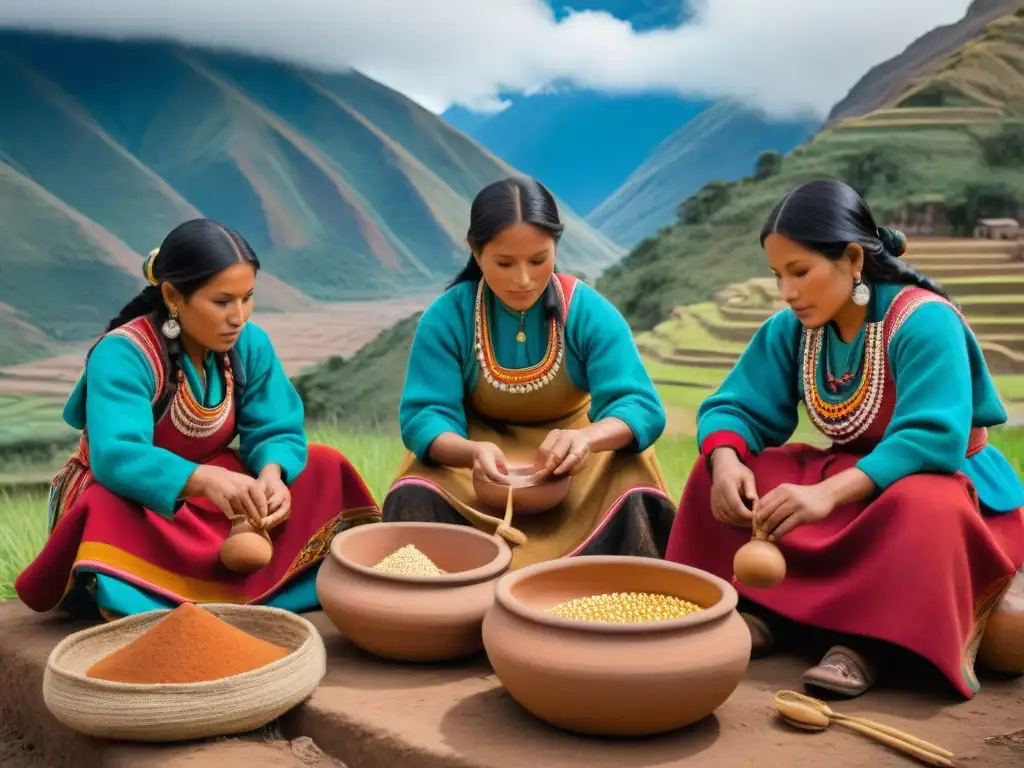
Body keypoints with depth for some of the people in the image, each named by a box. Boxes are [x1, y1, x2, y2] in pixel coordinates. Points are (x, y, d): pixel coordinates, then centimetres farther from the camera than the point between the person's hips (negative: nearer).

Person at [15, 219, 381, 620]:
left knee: (325, 469, -13)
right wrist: (205, 479, -58)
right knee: (109, 512, -40)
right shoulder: (121, 354, -27)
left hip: (206, 496, 6)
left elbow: (277, 432, -10)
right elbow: (117, 457, -41)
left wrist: (271, 474, -35)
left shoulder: (251, 343, -10)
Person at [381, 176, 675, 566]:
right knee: (414, 499, -30)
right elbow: (423, 416, -20)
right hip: (481, 458, 0)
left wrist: (587, 438, -47)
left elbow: (640, 407, -22)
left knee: (635, 503, -30)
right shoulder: (446, 316, -14)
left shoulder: (589, 312, -15)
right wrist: (472, 452, -44)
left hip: (571, 465, 0)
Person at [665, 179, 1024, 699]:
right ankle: (758, 611, -13)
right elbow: (736, 408, -6)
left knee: (922, 507, -42)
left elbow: (934, 441, -35)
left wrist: (829, 493, -46)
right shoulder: (791, 329, -5)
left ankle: (866, 641, -28)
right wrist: (726, 460, -31)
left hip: (947, 482, -6)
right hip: (848, 478, 6)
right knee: (719, 472, -10)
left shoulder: (924, 322, -25)